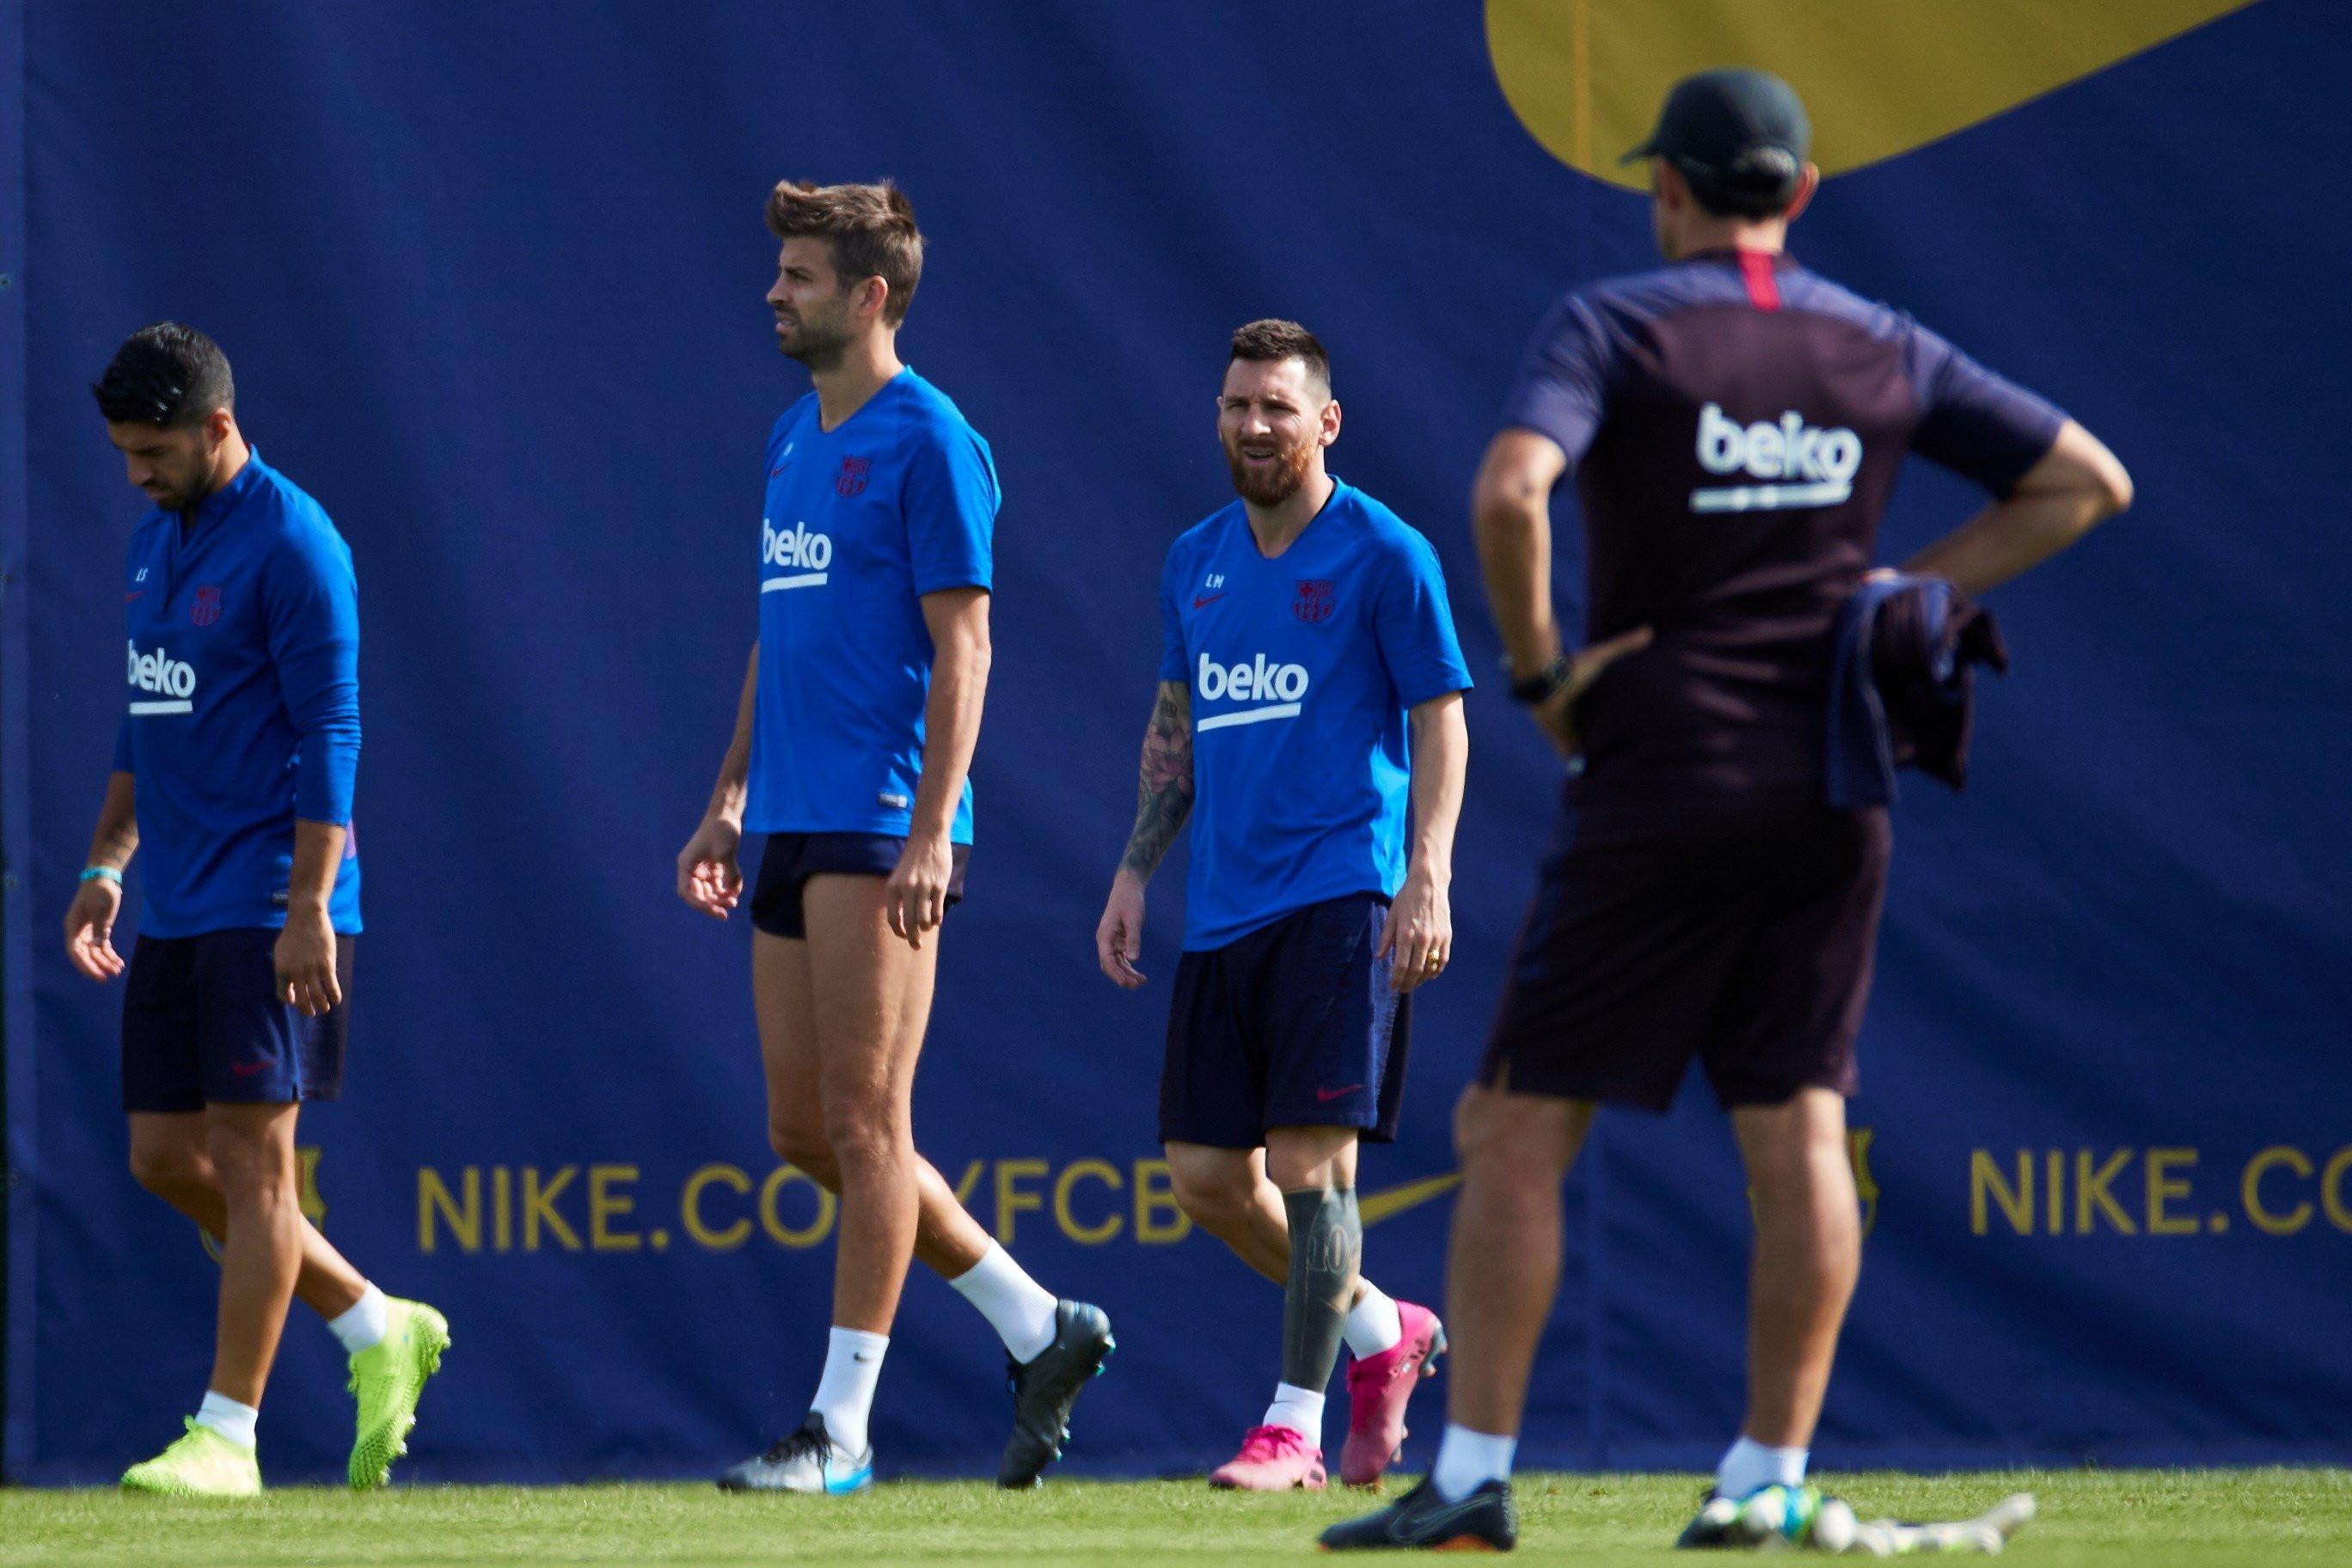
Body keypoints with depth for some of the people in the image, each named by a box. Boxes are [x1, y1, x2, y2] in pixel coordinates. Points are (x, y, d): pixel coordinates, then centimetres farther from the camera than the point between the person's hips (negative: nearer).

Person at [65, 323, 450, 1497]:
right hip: (177, 908, 9)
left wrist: (308, 910, -19)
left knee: (250, 1157, -6)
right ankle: (378, 1331, 20)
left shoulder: (291, 543, -12)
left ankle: (228, 1434, -4)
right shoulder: (155, 538, 15)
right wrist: (106, 863, 19)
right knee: (165, 1158, 7)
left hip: (270, 908, -9)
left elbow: (329, 736, -15)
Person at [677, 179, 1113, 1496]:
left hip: (881, 828, -9)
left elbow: (961, 644, -13)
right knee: (806, 1128, 9)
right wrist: (732, 797, 21)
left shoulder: (928, 442, -9)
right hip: (795, 827, 9)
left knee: (862, 1120, -6)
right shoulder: (798, 438, 17)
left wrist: (933, 828, -19)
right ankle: (1043, 1329, 19)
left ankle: (842, 1425, -4)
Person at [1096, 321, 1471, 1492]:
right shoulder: (1195, 562, 14)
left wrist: (1427, 878, -14)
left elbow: (1441, 721, -5)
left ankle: (1293, 1427, -4)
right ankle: (1382, 1332, 24)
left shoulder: (1385, 556, -4)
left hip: (1341, 899, -7)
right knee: (1205, 1176, 4)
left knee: (1308, 1161, -11)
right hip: (1222, 912, 7)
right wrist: (1135, 872, 15)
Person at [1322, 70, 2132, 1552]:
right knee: (1800, 1131, 6)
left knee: (1522, 1125, 0)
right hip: (1831, 792, 4)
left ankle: (1473, 1477, -4)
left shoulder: (1612, 324, -4)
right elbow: (2087, 478, 12)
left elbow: (1511, 490, -23)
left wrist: (1536, 668, -10)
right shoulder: (1884, 349, 9)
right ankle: (1772, 1480, 4)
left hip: (1661, 781, -4)